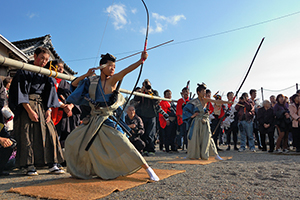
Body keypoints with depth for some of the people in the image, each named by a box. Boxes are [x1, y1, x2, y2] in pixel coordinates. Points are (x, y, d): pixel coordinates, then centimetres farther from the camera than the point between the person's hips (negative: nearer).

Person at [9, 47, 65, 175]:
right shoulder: (24, 71, 0)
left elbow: (50, 92, 10)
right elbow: (20, 92, -8)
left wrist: (48, 110, -3)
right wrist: (29, 110, -16)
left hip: (42, 106, 4)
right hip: (26, 106, -4)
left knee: (49, 132, -5)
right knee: (28, 134, -7)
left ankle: (52, 165, -3)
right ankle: (29, 166, 0)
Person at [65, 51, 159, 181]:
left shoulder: (112, 80, -5)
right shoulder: (92, 81, 7)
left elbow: (126, 71, -21)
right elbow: (74, 84, 17)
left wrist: (141, 60, -35)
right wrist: (87, 74, 2)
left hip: (107, 120, -5)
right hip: (93, 120, 5)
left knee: (124, 145, -14)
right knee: (72, 141, 11)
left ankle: (147, 169, -2)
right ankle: (81, 170, 34)